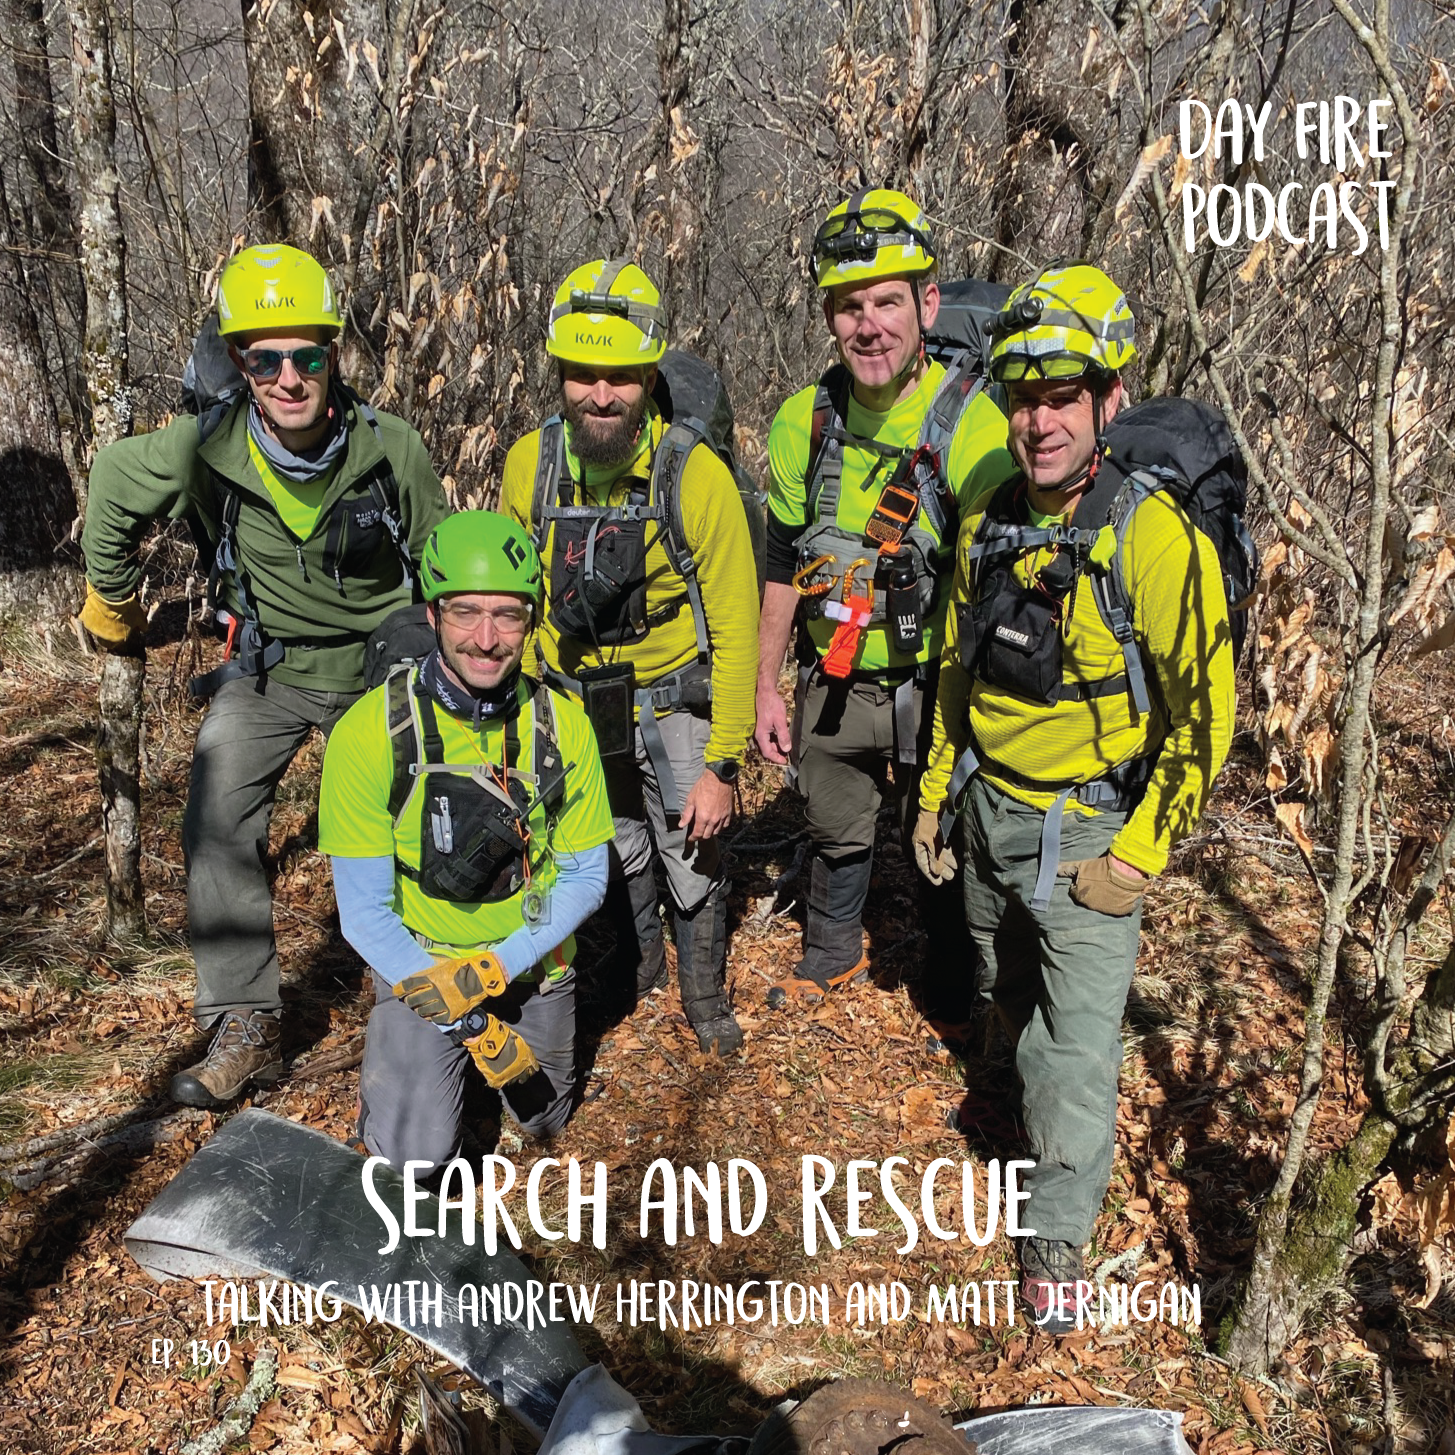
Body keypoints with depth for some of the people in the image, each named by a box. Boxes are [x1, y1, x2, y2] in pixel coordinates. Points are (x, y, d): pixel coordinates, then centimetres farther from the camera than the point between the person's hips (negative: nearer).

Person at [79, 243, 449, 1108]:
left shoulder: (392, 450, -21)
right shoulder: (203, 449, -20)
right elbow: (113, 486, 3)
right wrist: (111, 601, 15)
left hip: (380, 669, -1)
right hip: (267, 670, 1)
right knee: (218, 828, -15)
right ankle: (246, 1030, -2)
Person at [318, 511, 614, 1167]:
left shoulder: (561, 725, -17)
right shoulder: (370, 732, -25)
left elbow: (586, 876, -9)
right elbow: (364, 912, -20)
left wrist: (497, 966, -24)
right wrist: (467, 1023, -22)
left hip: (534, 963, 3)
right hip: (418, 963, -3)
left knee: (543, 1119, 19)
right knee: (418, 1153, -14)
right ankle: (394, 1054, 19)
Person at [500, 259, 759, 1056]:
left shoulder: (695, 474, -23)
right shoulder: (530, 462, -12)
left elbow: (735, 629, -18)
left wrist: (721, 764, -18)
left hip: (671, 700, -3)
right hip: (574, 701, 3)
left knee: (693, 859, 6)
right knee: (613, 851, 20)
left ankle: (705, 994, 34)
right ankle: (636, 969, 47)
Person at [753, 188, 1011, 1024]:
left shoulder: (973, 426, -21)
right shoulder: (807, 420, -5)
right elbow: (784, 564, 5)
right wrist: (766, 688, 6)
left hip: (934, 688, -4)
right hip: (831, 685, 4)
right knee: (837, 834, 24)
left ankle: (952, 997, 40)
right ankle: (834, 957, 51)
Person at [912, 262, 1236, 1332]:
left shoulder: (1155, 538, -20)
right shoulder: (989, 524, 0)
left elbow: (1204, 710, -17)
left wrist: (1138, 855, -16)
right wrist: (936, 792, 13)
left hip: (1086, 832, -6)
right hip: (990, 809, 6)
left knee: (1079, 1045, -3)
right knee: (1010, 997, 25)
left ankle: (1057, 1238, 18)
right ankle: (1036, 1103, 53)